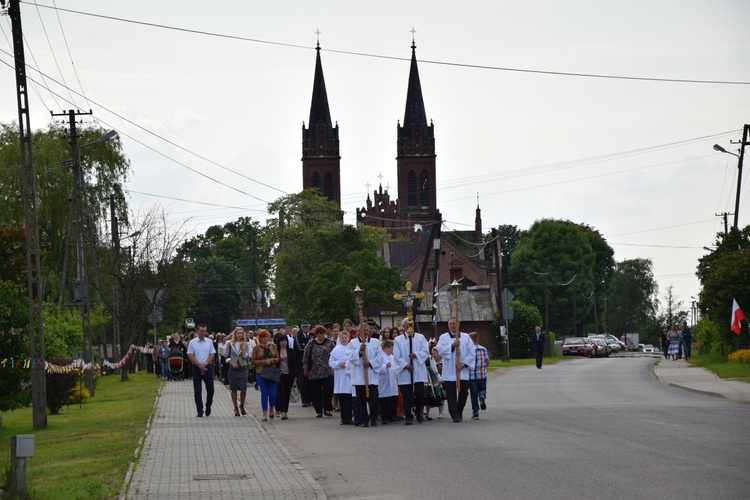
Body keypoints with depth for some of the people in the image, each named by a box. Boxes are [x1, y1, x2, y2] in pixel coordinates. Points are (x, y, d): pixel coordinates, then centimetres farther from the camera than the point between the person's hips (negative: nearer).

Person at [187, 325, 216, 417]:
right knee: (197, 390, -1)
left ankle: (208, 406, 23)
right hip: (196, 368, -2)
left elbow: (212, 355, 3)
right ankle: (199, 410, 4)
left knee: (210, 389, 0)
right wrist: (199, 365, -12)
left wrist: (205, 363, -12)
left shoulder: (209, 342, 6)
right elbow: (190, 356, -4)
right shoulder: (192, 342, 0)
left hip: (207, 367, 2)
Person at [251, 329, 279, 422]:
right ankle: (265, 414, 3)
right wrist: (264, 362, -13)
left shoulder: (273, 346, 10)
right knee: (264, 393, -4)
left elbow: (278, 358, 11)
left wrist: (271, 360, -9)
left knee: (272, 393, -4)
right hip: (261, 372, -2)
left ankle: (271, 409, 24)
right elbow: (253, 361, -1)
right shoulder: (256, 348, 2)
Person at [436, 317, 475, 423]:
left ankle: (459, 413, 21)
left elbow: (471, 352, 4)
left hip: (463, 371, 2)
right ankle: (455, 415, -3)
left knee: (463, 392, 4)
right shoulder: (443, 337, 8)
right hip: (449, 372, -2)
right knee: (451, 394, -5)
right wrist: (452, 345, -17)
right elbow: (439, 350, -7)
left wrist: (464, 363, -8)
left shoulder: (466, 337, 11)